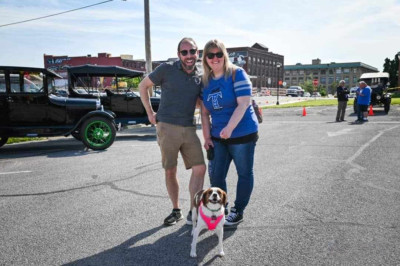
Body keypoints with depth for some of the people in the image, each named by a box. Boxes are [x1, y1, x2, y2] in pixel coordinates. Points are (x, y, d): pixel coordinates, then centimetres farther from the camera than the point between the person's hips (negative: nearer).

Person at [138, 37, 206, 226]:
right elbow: (143, 86, 6)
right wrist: (150, 113, 2)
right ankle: (176, 211, 23)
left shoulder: (200, 78, 9)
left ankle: (193, 213, 9)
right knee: (170, 171, 5)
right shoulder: (166, 70, -4)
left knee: (200, 168, -2)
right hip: (167, 127, -3)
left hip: (189, 129, 4)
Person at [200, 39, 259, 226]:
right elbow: (205, 112, 11)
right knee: (215, 175, 8)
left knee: (244, 173, 7)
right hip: (218, 137, 6)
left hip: (242, 133, -5)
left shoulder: (236, 74, -9)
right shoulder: (205, 81, 8)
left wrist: (230, 127, -30)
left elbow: (244, 103, -19)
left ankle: (238, 211, 22)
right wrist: (207, 137, 3)